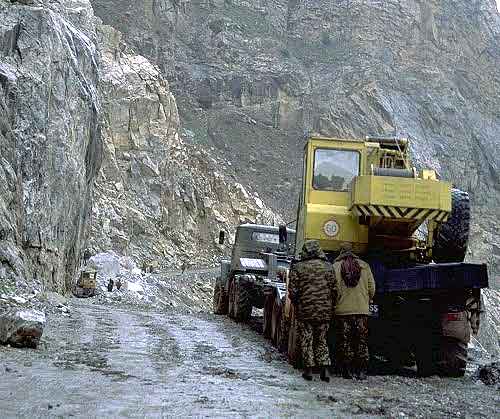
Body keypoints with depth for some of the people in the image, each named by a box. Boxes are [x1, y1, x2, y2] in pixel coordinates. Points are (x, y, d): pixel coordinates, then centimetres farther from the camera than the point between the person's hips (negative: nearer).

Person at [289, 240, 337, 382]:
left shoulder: (297, 267, -4)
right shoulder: (328, 266, 1)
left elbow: (292, 290, -6)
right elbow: (334, 289, 0)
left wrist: (296, 304, 10)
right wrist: (330, 304, 13)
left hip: (305, 310, -2)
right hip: (325, 311, 2)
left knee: (306, 340, 8)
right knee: (322, 339, 13)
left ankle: (309, 369, 8)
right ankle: (324, 368, 3)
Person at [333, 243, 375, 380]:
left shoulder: (335, 267, -3)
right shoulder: (364, 266, 5)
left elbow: (333, 289, -11)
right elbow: (372, 289, 5)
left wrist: (336, 302, 6)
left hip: (343, 310, -2)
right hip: (362, 310, 2)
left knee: (345, 341, 7)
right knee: (362, 341, 9)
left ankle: (347, 370, 7)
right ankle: (362, 371, 8)